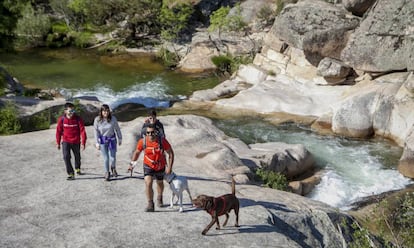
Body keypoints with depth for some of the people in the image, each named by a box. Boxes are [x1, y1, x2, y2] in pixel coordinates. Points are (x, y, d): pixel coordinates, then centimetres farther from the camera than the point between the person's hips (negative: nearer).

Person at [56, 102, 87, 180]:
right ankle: (71, 174, -7)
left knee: (77, 156, 18)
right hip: (66, 141, 0)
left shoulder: (78, 119, -14)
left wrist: (83, 143, -16)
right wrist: (58, 143, 6)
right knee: (66, 157, -16)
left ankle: (77, 169, 46)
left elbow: (82, 131, -12)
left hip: (76, 142, 1)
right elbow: (58, 131, 1)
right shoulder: (61, 119, -11)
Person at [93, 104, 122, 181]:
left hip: (112, 139, 0)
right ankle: (107, 173, 23)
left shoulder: (113, 119, -11)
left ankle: (113, 168, 35)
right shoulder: (97, 120, -11)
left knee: (113, 158, 1)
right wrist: (97, 142, -4)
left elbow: (117, 129, 1)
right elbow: (96, 131, -4)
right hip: (102, 140, 0)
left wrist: (120, 139, 8)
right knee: (106, 158, 1)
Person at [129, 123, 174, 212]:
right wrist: (132, 163, 0)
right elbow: (137, 152, 1)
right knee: (148, 184, -21)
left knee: (160, 183, 23)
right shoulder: (142, 141, -18)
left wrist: (169, 167, -19)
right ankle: (150, 204, -10)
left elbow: (171, 153, -14)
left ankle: (159, 198, 52)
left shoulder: (162, 141, -23)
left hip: (161, 167, 1)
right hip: (148, 166, -1)